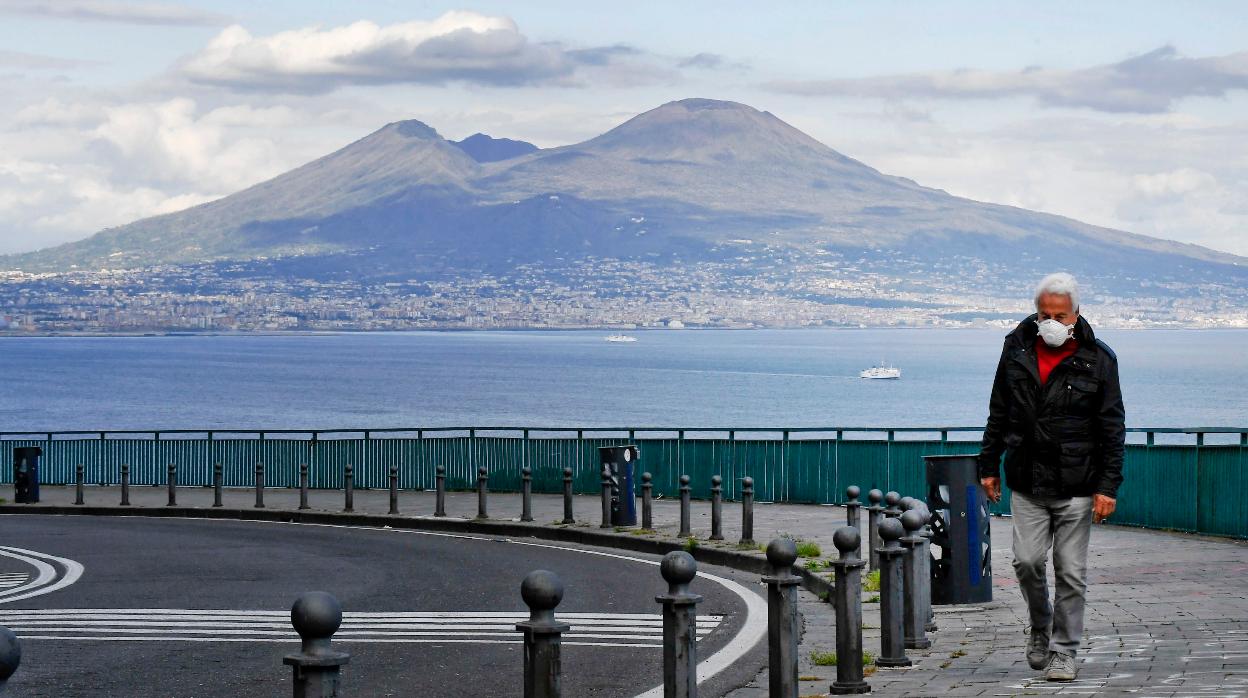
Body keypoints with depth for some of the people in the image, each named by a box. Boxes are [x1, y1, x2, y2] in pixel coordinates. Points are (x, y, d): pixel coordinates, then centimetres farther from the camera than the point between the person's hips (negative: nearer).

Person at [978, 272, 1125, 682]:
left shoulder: (1098, 359, -3)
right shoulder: (1017, 348, 5)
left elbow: (1112, 428, -2)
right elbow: (998, 412, 15)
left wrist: (1108, 486, -7)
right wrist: (989, 465, 14)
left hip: (1076, 488, -2)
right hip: (1027, 484, 2)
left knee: (1071, 572, 0)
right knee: (1027, 560, -6)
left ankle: (1064, 652, 11)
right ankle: (1040, 628, 20)